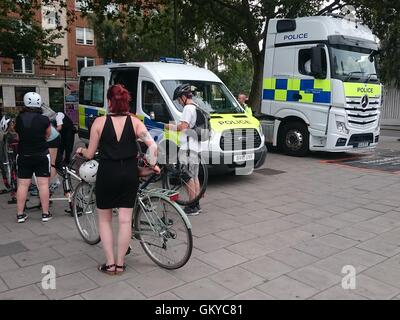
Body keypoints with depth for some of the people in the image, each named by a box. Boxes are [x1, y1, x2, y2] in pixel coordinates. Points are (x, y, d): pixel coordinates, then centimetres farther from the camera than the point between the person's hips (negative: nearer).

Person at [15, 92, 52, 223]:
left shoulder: (19, 118, -3)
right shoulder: (44, 120, -11)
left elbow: (18, 135, 3)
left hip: (23, 155, 3)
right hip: (41, 155, -3)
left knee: (22, 184, 7)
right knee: (43, 184, 3)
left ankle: (20, 214, 12)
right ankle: (45, 213, 7)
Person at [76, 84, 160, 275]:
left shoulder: (100, 122, -5)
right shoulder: (134, 122, -2)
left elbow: (90, 154, 0)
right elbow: (152, 146, -14)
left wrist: (80, 151, 20)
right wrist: (153, 164, 0)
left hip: (107, 174, -1)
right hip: (129, 174, 2)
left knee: (104, 219, 15)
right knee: (125, 220, 9)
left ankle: (110, 264, 15)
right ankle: (120, 263, 18)